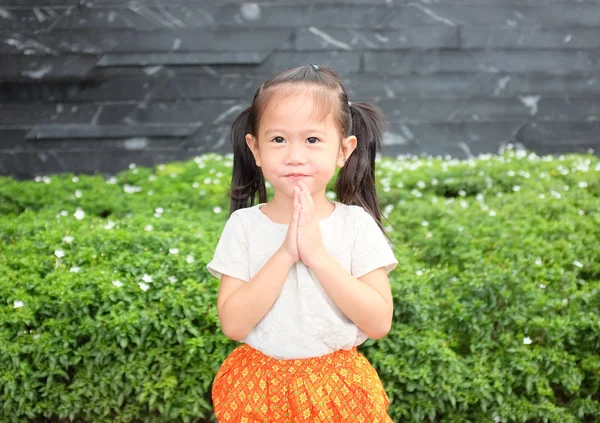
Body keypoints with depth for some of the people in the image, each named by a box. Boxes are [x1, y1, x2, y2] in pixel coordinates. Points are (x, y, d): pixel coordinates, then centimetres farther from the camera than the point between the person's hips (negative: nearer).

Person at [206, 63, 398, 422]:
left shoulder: (357, 224, -10)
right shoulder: (243, 225, -9)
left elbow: (379, 323, -16)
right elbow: (233, 324, -16)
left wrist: (317, 254, -24)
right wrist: (285, 254, -25)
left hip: (337, 389, 0)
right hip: (258, 388, 1)